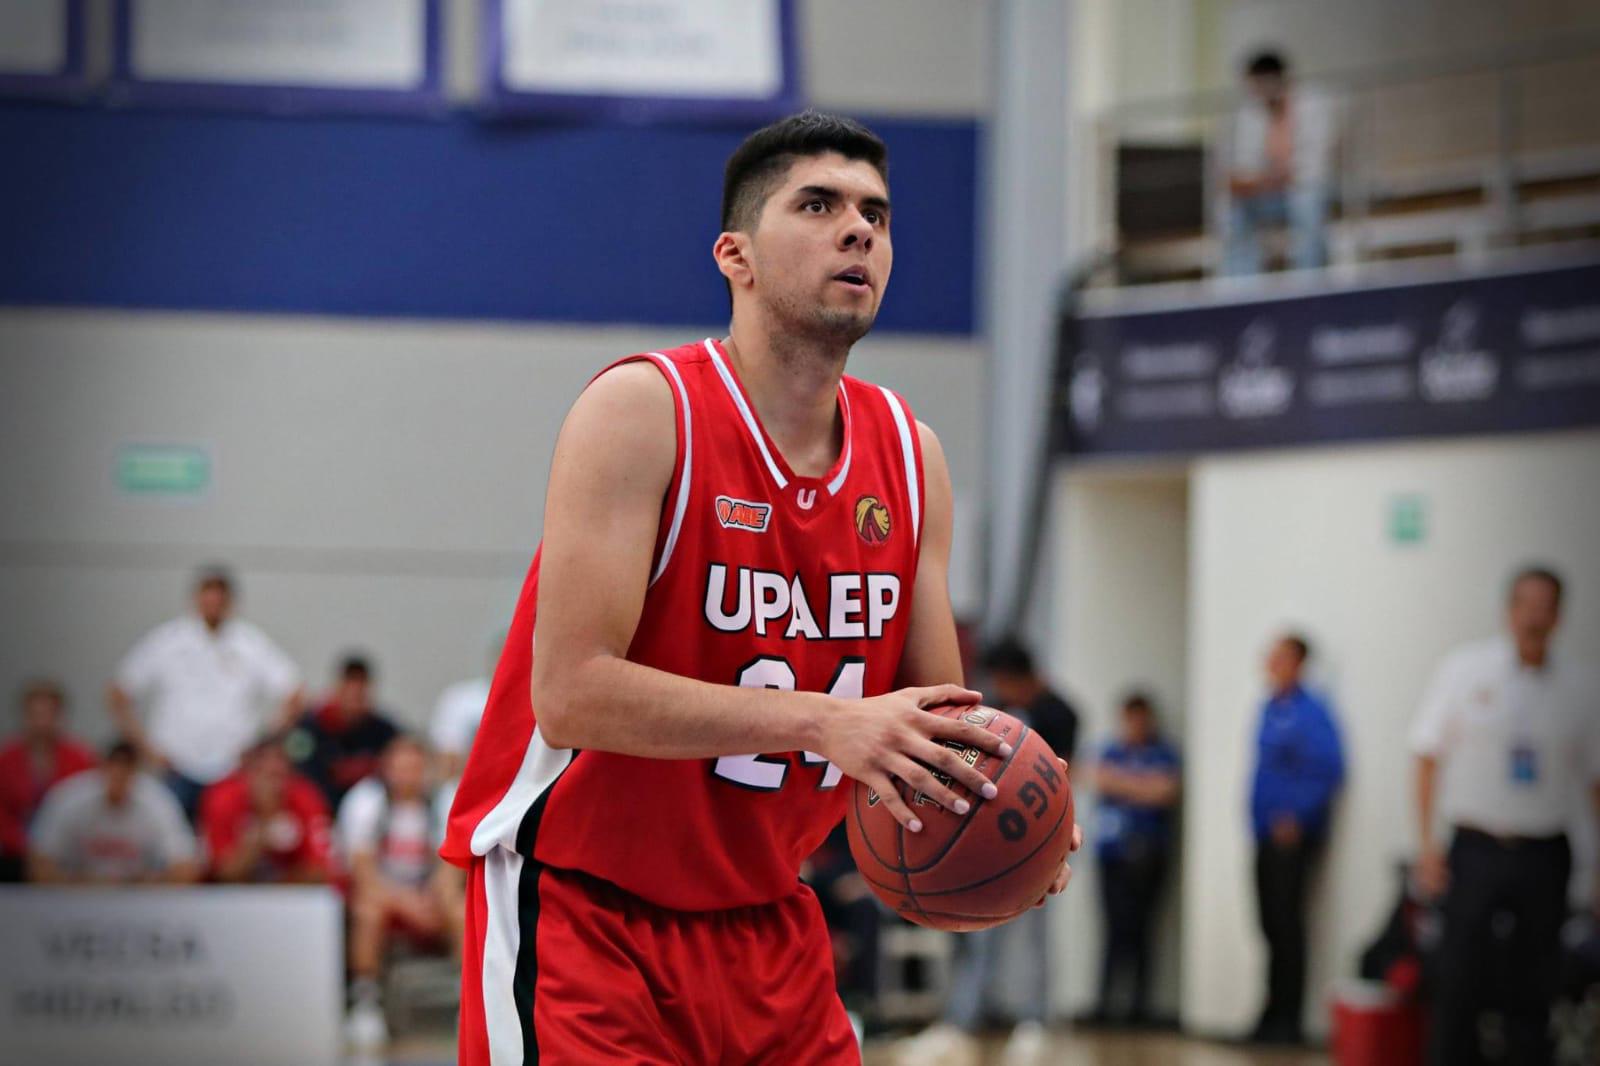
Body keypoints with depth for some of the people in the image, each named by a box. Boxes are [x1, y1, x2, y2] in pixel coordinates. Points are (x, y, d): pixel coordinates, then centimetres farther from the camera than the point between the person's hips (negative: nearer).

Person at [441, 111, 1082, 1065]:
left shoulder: (909, 456, 4)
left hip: (766, 919, 7)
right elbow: (571, 692, -24)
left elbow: (933, 711, 10)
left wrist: (991, 798, -14)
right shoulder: (643, 412, -15)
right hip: (583, 908, -7)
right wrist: (823, 720, -32)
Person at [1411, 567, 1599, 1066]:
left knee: (1533, 988, 6)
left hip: (1544, 856, 2)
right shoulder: (1466, 668, 0)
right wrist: (1428, 844, -3)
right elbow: (1429, 757, 3)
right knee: (1458, 979, -4)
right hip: (1476, 850, -1)